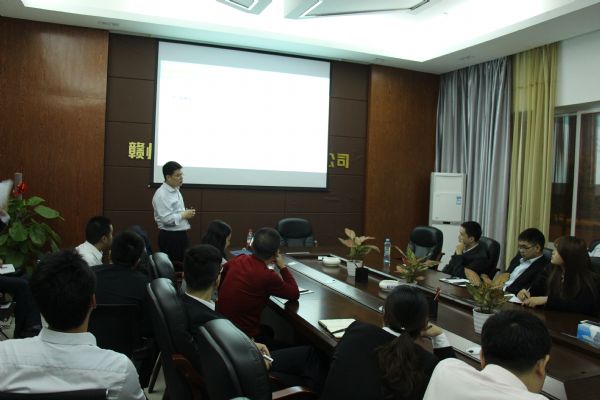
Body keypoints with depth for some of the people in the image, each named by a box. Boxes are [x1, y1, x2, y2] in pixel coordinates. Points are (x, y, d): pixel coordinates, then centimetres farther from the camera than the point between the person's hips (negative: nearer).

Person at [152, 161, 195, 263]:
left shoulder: (176, 190, 12)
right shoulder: (161, 194, -17)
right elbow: (166, 219, -26)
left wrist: (187, 214, 5)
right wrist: (184, 215, -14)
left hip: (181, 234, 9)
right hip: (169, 237, -9)